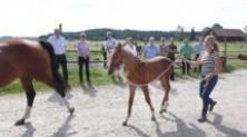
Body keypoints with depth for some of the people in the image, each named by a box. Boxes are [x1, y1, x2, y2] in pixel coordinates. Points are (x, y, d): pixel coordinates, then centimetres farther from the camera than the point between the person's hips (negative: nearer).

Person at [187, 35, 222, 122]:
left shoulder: (215, 53, -16)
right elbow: (197, 63, 16)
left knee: (205, 95, -8)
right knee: (202, 95, 16)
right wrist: (186, 61, 4)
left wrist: (210, 75, -31)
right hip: (204, 77, 7)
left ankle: (203, 115, 7)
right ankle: (212, 102, 48)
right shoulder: (203, 53, 4)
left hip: (212, 78, -7)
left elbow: (219, 68, -19)